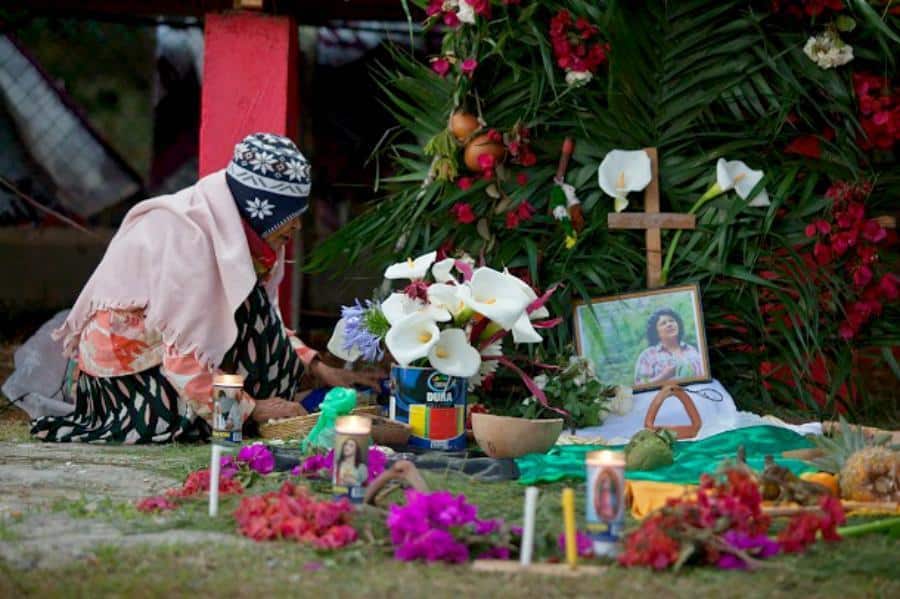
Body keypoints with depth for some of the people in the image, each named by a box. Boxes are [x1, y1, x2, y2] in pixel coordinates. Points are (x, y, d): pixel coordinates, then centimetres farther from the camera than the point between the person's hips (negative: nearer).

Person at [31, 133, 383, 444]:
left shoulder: (238, 227, -1)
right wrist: (249, 408, -24)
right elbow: (183, 354, -30)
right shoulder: (189, 238, -28)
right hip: (125, 359, -9)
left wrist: (319, 369, 0)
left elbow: (267, 323, 10)